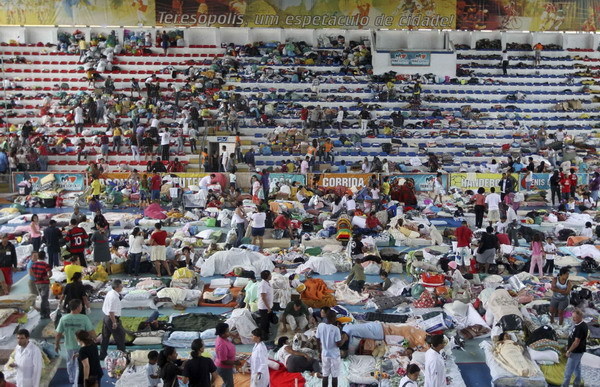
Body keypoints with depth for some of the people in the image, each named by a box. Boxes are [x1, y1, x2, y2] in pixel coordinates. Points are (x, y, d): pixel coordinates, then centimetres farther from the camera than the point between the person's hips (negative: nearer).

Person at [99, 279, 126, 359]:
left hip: (106, 317, 10)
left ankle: (102, 355, 28)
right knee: (120, 336, 6)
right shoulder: (114, 297, -25)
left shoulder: (109, 293, 5)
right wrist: (114, 323, -21)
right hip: (112, 319, -9)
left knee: (105, 337, 18)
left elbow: (104, 307, 15)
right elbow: (111, 312, -27)